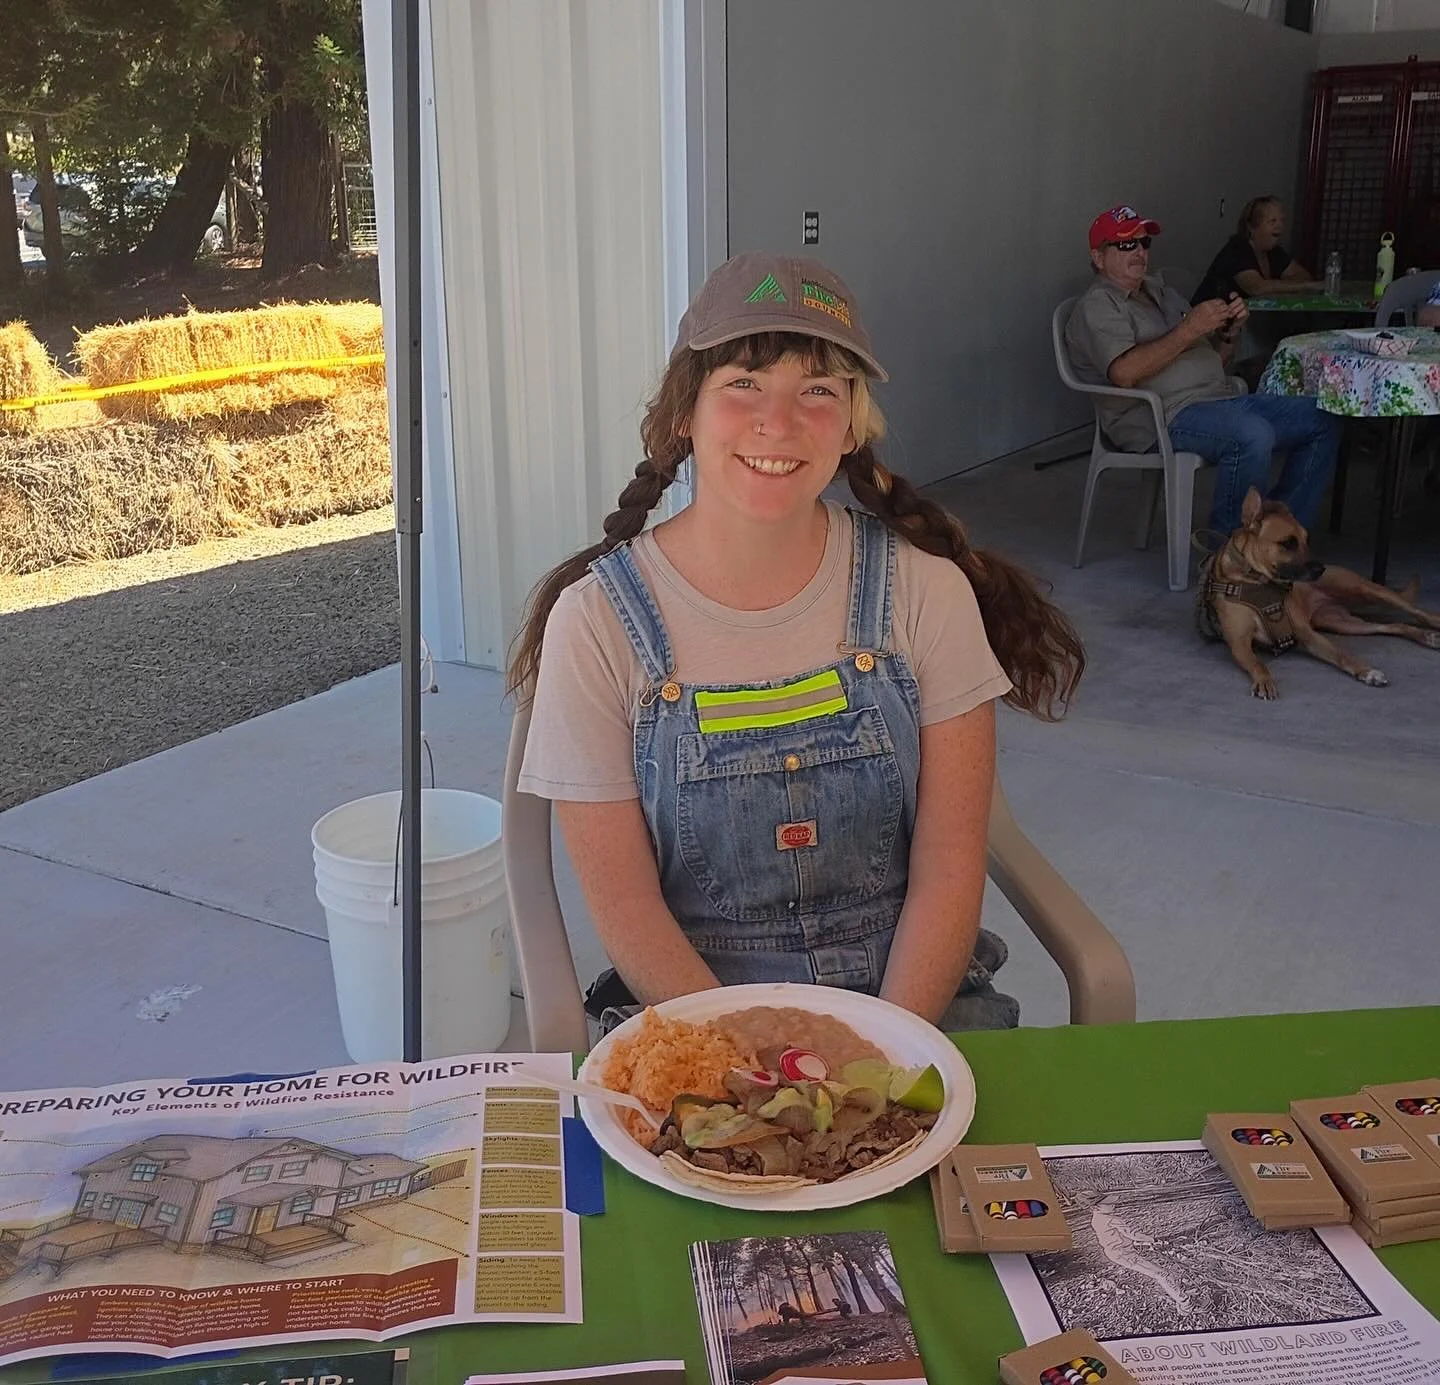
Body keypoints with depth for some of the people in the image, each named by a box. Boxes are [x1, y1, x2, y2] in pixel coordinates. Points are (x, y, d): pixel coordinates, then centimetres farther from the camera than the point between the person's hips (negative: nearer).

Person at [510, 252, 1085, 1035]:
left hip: (910, 1002, 2)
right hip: (690, 1005, -1)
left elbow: (949, 869, -3)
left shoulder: (926, 591, -4)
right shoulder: (596, 618, -7)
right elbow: (623, 904, -6)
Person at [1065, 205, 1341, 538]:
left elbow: (1214, 359, 26)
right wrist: (1189, 330, -17)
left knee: (1322, 421, -1)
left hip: (1220, 398, 9)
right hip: (1163, 416, -9)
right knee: (1253, 435, -35)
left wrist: (1230, 330, 5)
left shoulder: (1160, 293, 26)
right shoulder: (1097, 306, -1)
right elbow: (1124, 372, -21)